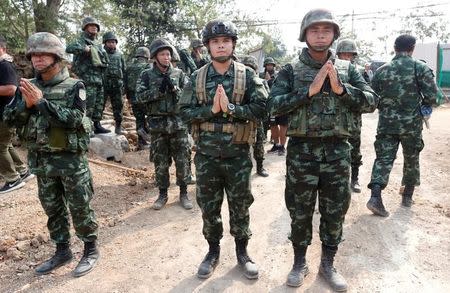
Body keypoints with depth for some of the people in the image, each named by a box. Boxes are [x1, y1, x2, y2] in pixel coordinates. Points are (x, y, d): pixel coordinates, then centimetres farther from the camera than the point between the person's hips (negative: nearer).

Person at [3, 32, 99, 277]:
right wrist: (26, 103, -13)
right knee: (53, 209, 16)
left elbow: (74, 119, -21)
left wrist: (41, 102, -22)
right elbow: (10, 119, 5)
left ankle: (91, 249, 22)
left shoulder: (74, 87, -9)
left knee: (80, 208, 5)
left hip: (71, 160, -5)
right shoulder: (28, 87, 6)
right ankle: (62, 251, 32)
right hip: (41, 161, 6)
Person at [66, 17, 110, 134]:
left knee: (99, 104, 12)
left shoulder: (98, 43, 19)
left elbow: (105, 60, 30)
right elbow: (69, 48, -23)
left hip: (99, 78, 8)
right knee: (88, 104, -9)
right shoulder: (81, 40, -5)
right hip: (88, 78, -8)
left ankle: (97, 125, 21)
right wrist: (84, 49, -26)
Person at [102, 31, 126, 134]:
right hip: (103, 84, -2)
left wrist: (124, 84, 8)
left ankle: (118, 126, 11)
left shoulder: (120, 55, 15)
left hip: (117, 85, 2)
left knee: (118, 106, 4)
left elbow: (124, 71, 16)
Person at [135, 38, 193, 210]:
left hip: (178, 123, 1)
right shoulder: (146, 75, 3)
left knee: (182, 161, 4)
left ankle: (183, 193, 19)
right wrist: (159, 90, -16)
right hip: (157, 124, 0)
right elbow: (139, 97, -7)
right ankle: (162, 194, 23)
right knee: (160, 163, 7)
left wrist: (174, 88, -13)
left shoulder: (178, 74, 6)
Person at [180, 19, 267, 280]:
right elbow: (186, 111, -2)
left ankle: (242, 251, 33)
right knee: (209, 207, 13)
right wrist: (211, 109, -18)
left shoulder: (247, 75, -2)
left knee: (240, 207, 12)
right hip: (206, 155, 2)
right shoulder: (197, 78, 3)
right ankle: (213, 251, 34)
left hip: (238, 155, -1)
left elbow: (261, 108, -10)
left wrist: (230, 108, -20)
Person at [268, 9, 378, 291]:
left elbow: (371, 101, 0)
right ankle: (300, 263, 30)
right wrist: (310, 90, -19)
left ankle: (328, 264, 32)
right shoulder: (291, 71, 0)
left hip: (337, 151, 2)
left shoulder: (347, 69, 7)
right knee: (300, 212, 10)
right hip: (301, 150, -2)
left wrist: (341, 89, -15)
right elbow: (274, 105, -12)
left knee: (335, 212, 12)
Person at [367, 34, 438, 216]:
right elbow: (432, 96, -9)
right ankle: (407, 196, 29)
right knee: (411, 160, 16)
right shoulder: (420, 68, -5)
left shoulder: (382, 70, 4)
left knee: (384, 159, 2)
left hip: (386, 123, 2)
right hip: (411, 124, -1)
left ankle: (375, 197, -13)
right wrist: (422, 104, 12)